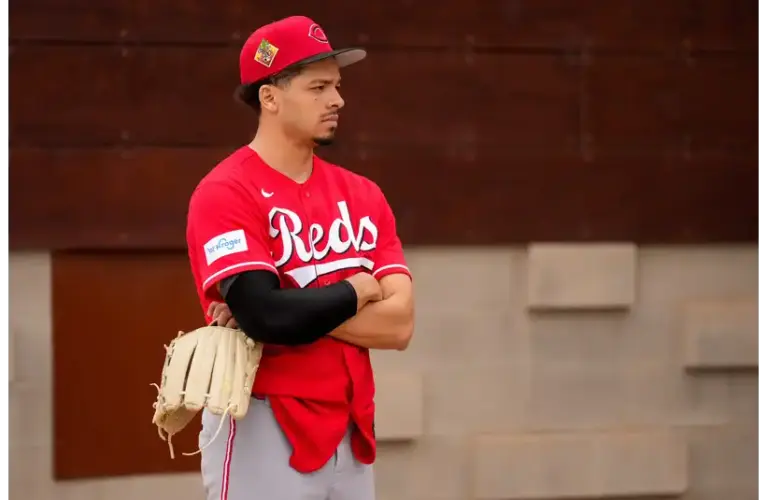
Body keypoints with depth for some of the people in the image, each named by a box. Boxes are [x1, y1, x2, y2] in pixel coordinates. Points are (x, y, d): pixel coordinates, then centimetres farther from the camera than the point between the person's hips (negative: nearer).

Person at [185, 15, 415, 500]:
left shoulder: (363, 195, 10)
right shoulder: (226, 193, -9)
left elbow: (399, 324, -1)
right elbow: (269, 318, -22)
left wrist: (294, 311, -13)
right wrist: (356, 290, -5)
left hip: (353, 437, 6)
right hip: (264, 436, -6)